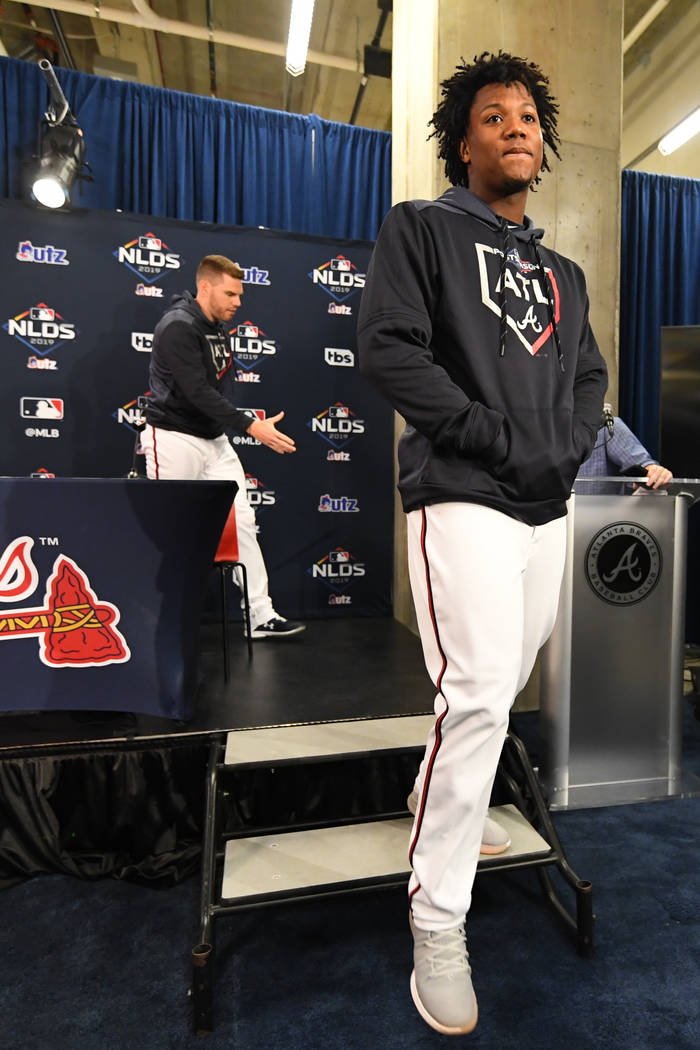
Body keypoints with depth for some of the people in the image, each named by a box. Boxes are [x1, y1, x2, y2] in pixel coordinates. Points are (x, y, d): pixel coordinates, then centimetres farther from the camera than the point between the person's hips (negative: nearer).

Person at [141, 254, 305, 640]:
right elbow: (198, 392, -25)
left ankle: (260, 615, 9)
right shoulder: (178, 326, -15)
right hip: (173, 438, -8)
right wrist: (251, 426, -29)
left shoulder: (220, 329, 12)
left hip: (213, 438, 8)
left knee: (242, 520, 3)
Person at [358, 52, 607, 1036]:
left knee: (503, 692, 12)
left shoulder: (563, 273, 24)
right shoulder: (421, 227, 6)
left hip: (548, 511, 7)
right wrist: (503, 440, -13)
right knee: (479, 695, -15)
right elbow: (388, 347, -8)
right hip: (463, 501, -7)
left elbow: (590, 377, 21)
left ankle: (442, 805, 37)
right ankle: (438, 922, 3)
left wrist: (564, 453, -2)